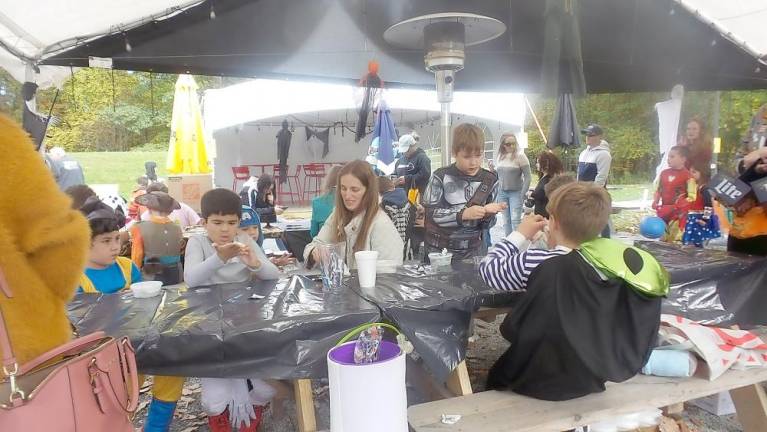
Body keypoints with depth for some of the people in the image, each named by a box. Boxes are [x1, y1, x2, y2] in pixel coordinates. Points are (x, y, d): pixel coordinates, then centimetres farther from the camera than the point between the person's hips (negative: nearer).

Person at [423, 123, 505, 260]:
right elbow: (431, 214, -17)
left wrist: (487, 214, -20)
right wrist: (463, 214, -27)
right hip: (439, 250, -2)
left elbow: (487, 224, 1)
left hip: (473, 251, 3)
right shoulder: (441, 176, -10)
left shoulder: (489, 180, -1)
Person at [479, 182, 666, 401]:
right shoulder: (613, 263, -13)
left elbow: (488, 270, -9)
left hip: (541, 382, -5)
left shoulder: (537, 263, -26)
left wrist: (520, 235, -1)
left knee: (497, 375, 27)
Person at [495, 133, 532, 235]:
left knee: (515, 220, -8)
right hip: (502, 193, 5)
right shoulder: (500, 156, 6)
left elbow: (527, 177, -9)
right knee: (506, 221, 11)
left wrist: (523, 194, -13)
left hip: (516, 193, -5)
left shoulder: (520, 155, -9)